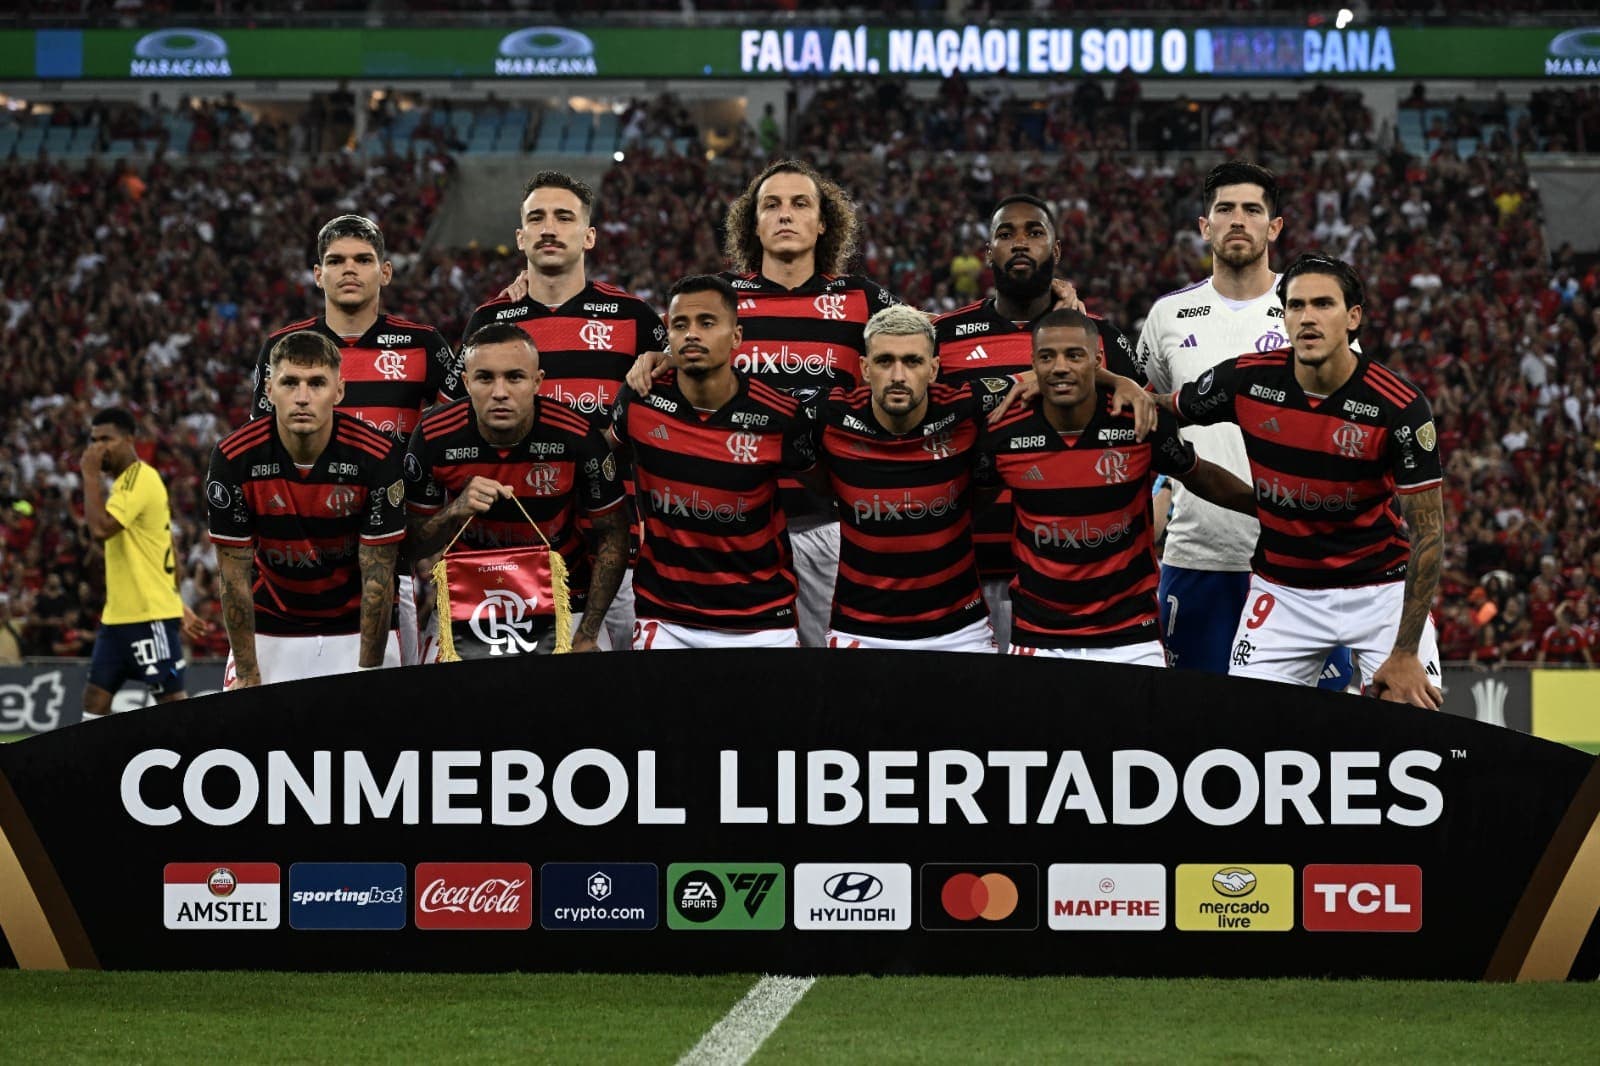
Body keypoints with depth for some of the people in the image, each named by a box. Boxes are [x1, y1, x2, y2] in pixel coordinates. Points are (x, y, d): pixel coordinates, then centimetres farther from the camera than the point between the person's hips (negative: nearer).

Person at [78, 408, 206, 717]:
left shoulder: (139, 479, -14)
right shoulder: (128, 481, 17)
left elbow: (101, 528, -27)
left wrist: (91, 475, -17)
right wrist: (178, 605, 23)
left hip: (151, 615, -10)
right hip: (119, 614, 10)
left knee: (171, 699, -7)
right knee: (95, 697, 6)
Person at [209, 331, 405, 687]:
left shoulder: (377, 455, -19)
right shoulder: (233, 458, -17)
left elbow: (378, 578, -15)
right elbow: (234, 578, -12)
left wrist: (368, 674, -15)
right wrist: (248, 677, -12)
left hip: (357, 629, -1)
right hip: (269, 629, 1)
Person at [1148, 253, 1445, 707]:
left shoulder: (1399, 407, -19)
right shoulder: (1247, 380, -12)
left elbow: (1427, 534, -15)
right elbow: (1161, 408, 8)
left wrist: (1406, 654, -17)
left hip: (1381, 589, -2)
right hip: (1282, 592, 2)